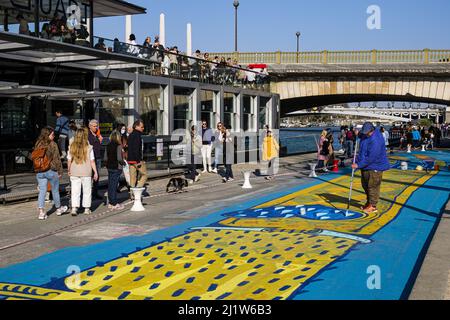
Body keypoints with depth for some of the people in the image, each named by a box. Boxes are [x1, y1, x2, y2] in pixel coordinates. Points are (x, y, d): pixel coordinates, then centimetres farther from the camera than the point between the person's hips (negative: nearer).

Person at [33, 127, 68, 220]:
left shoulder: (37, 145, 4)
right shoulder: (52, 145, -12)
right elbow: (56, 159, -12)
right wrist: (60, 171, -4)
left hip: (40, 172, 4)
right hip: (51, 171, -4)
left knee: (42, 191, 6)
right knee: (55, 190, 13)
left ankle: (41, 212, -1)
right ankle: (58, 209, 30)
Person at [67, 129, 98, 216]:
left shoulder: (71, 147, -2)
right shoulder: (89, 148, -7)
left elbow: (69, 160, 1)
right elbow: (92, 161, -6)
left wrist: (69, 170, 15)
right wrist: (95, 172, 1)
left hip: (74, 173, 1)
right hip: (86, 172, -1)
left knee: (75, 191, 5)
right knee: (87, 191, 10)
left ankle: (74, 208, -4)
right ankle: (87, 209, 15)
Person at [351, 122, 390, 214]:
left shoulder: (376, 140, -29)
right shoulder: (365, 135, -1)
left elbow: (371, 158, -29)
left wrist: (358, 165, -23)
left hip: (375, 166, -9)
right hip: (365, 165, 9)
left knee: (373, 186, -2)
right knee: (365, 184, 18)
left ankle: (373, 206, 8)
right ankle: (369, 202, 34)